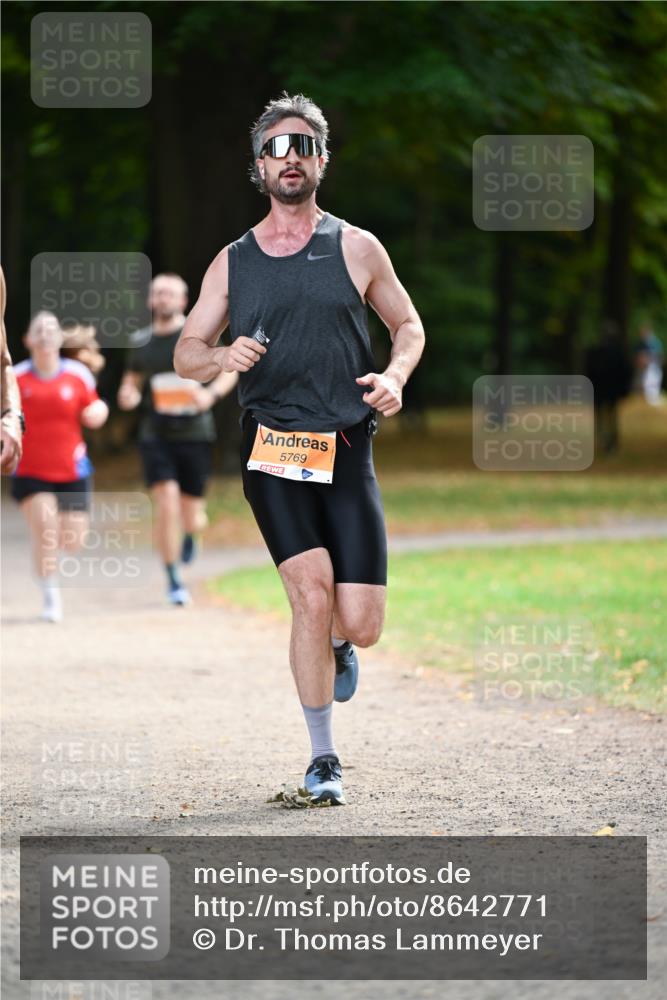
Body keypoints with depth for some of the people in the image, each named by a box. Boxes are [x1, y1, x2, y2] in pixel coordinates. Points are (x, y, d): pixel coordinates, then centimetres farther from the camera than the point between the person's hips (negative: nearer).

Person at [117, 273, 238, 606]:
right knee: (167, 505, -16)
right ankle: (173, 580, -4)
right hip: (156, 435, 1)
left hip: (195, 433, -1)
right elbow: (132, 379, 22)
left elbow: (229, 371, 4)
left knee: (190, 515, 5)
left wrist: (211, 394, -16)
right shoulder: (141, 342, 7)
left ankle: (191, 530, 45)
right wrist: (128, 394, -2)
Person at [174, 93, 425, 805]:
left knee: (360, 626, -5)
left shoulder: (356, 249, 7)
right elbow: (186, 353, 14)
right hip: (272, 452, 0)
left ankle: (334, 644, 35)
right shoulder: (232, 263, 9)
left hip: (347, 452, 0)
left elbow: (408, 325, 17)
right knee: (313, 596, -17)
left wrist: (395, 377, -4)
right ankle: (323, 758, -3)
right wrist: (223, 358, -9)